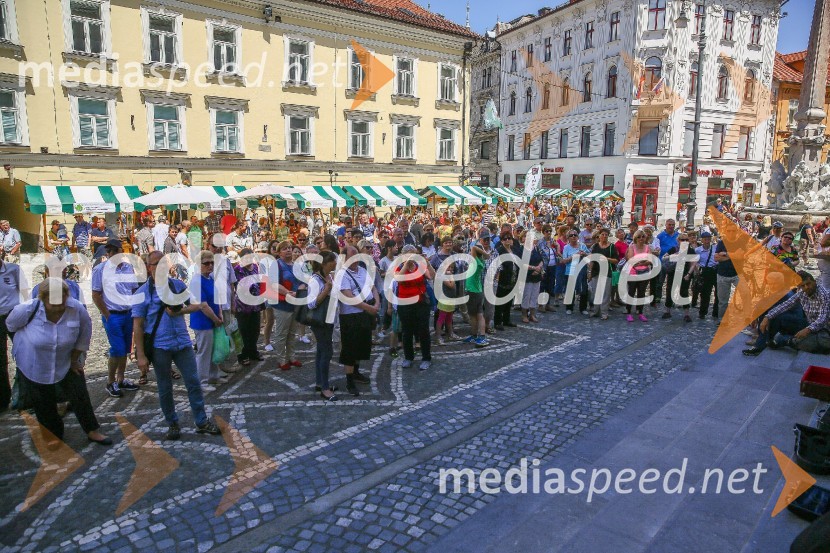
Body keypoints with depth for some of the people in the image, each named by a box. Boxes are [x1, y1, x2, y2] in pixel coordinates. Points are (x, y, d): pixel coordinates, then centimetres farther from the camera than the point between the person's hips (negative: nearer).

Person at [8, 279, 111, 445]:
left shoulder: (77, 308, -25)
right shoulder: (27, 310, -27)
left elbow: (84, 335, -9)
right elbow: (11, 325, -4)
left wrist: (74, 359, -3)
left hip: (66, 362, 1)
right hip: (34, 365, -1)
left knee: (80, 397, 5)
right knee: (44, 405, 12)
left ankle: (92, 431, 22)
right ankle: (54, 436, 33)